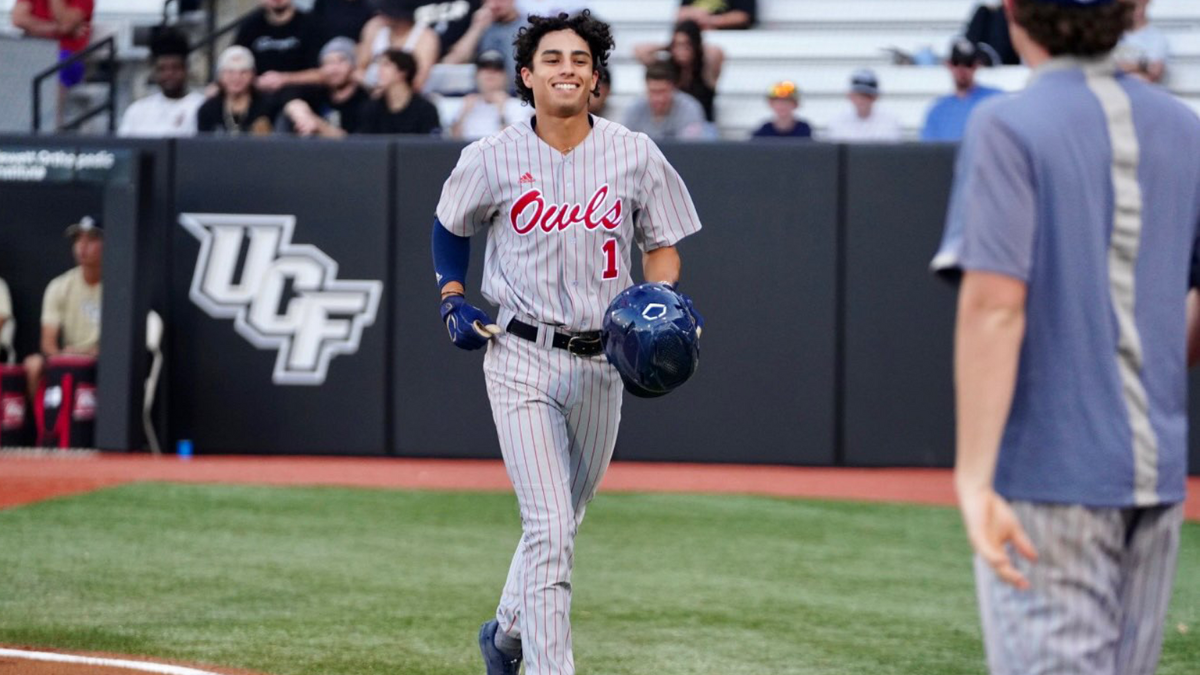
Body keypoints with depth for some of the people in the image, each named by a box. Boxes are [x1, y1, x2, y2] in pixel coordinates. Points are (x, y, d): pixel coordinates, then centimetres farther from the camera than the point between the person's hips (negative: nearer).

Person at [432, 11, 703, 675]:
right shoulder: (492, 159, -3)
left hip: (601, 363, 3)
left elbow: (661, 245, 10)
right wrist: (453, 301, 2)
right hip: (521, 360, -3)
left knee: (561, 523, 16)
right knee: (549, 529, -15)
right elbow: (450, 226, 15)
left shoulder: (634, 155, 0)